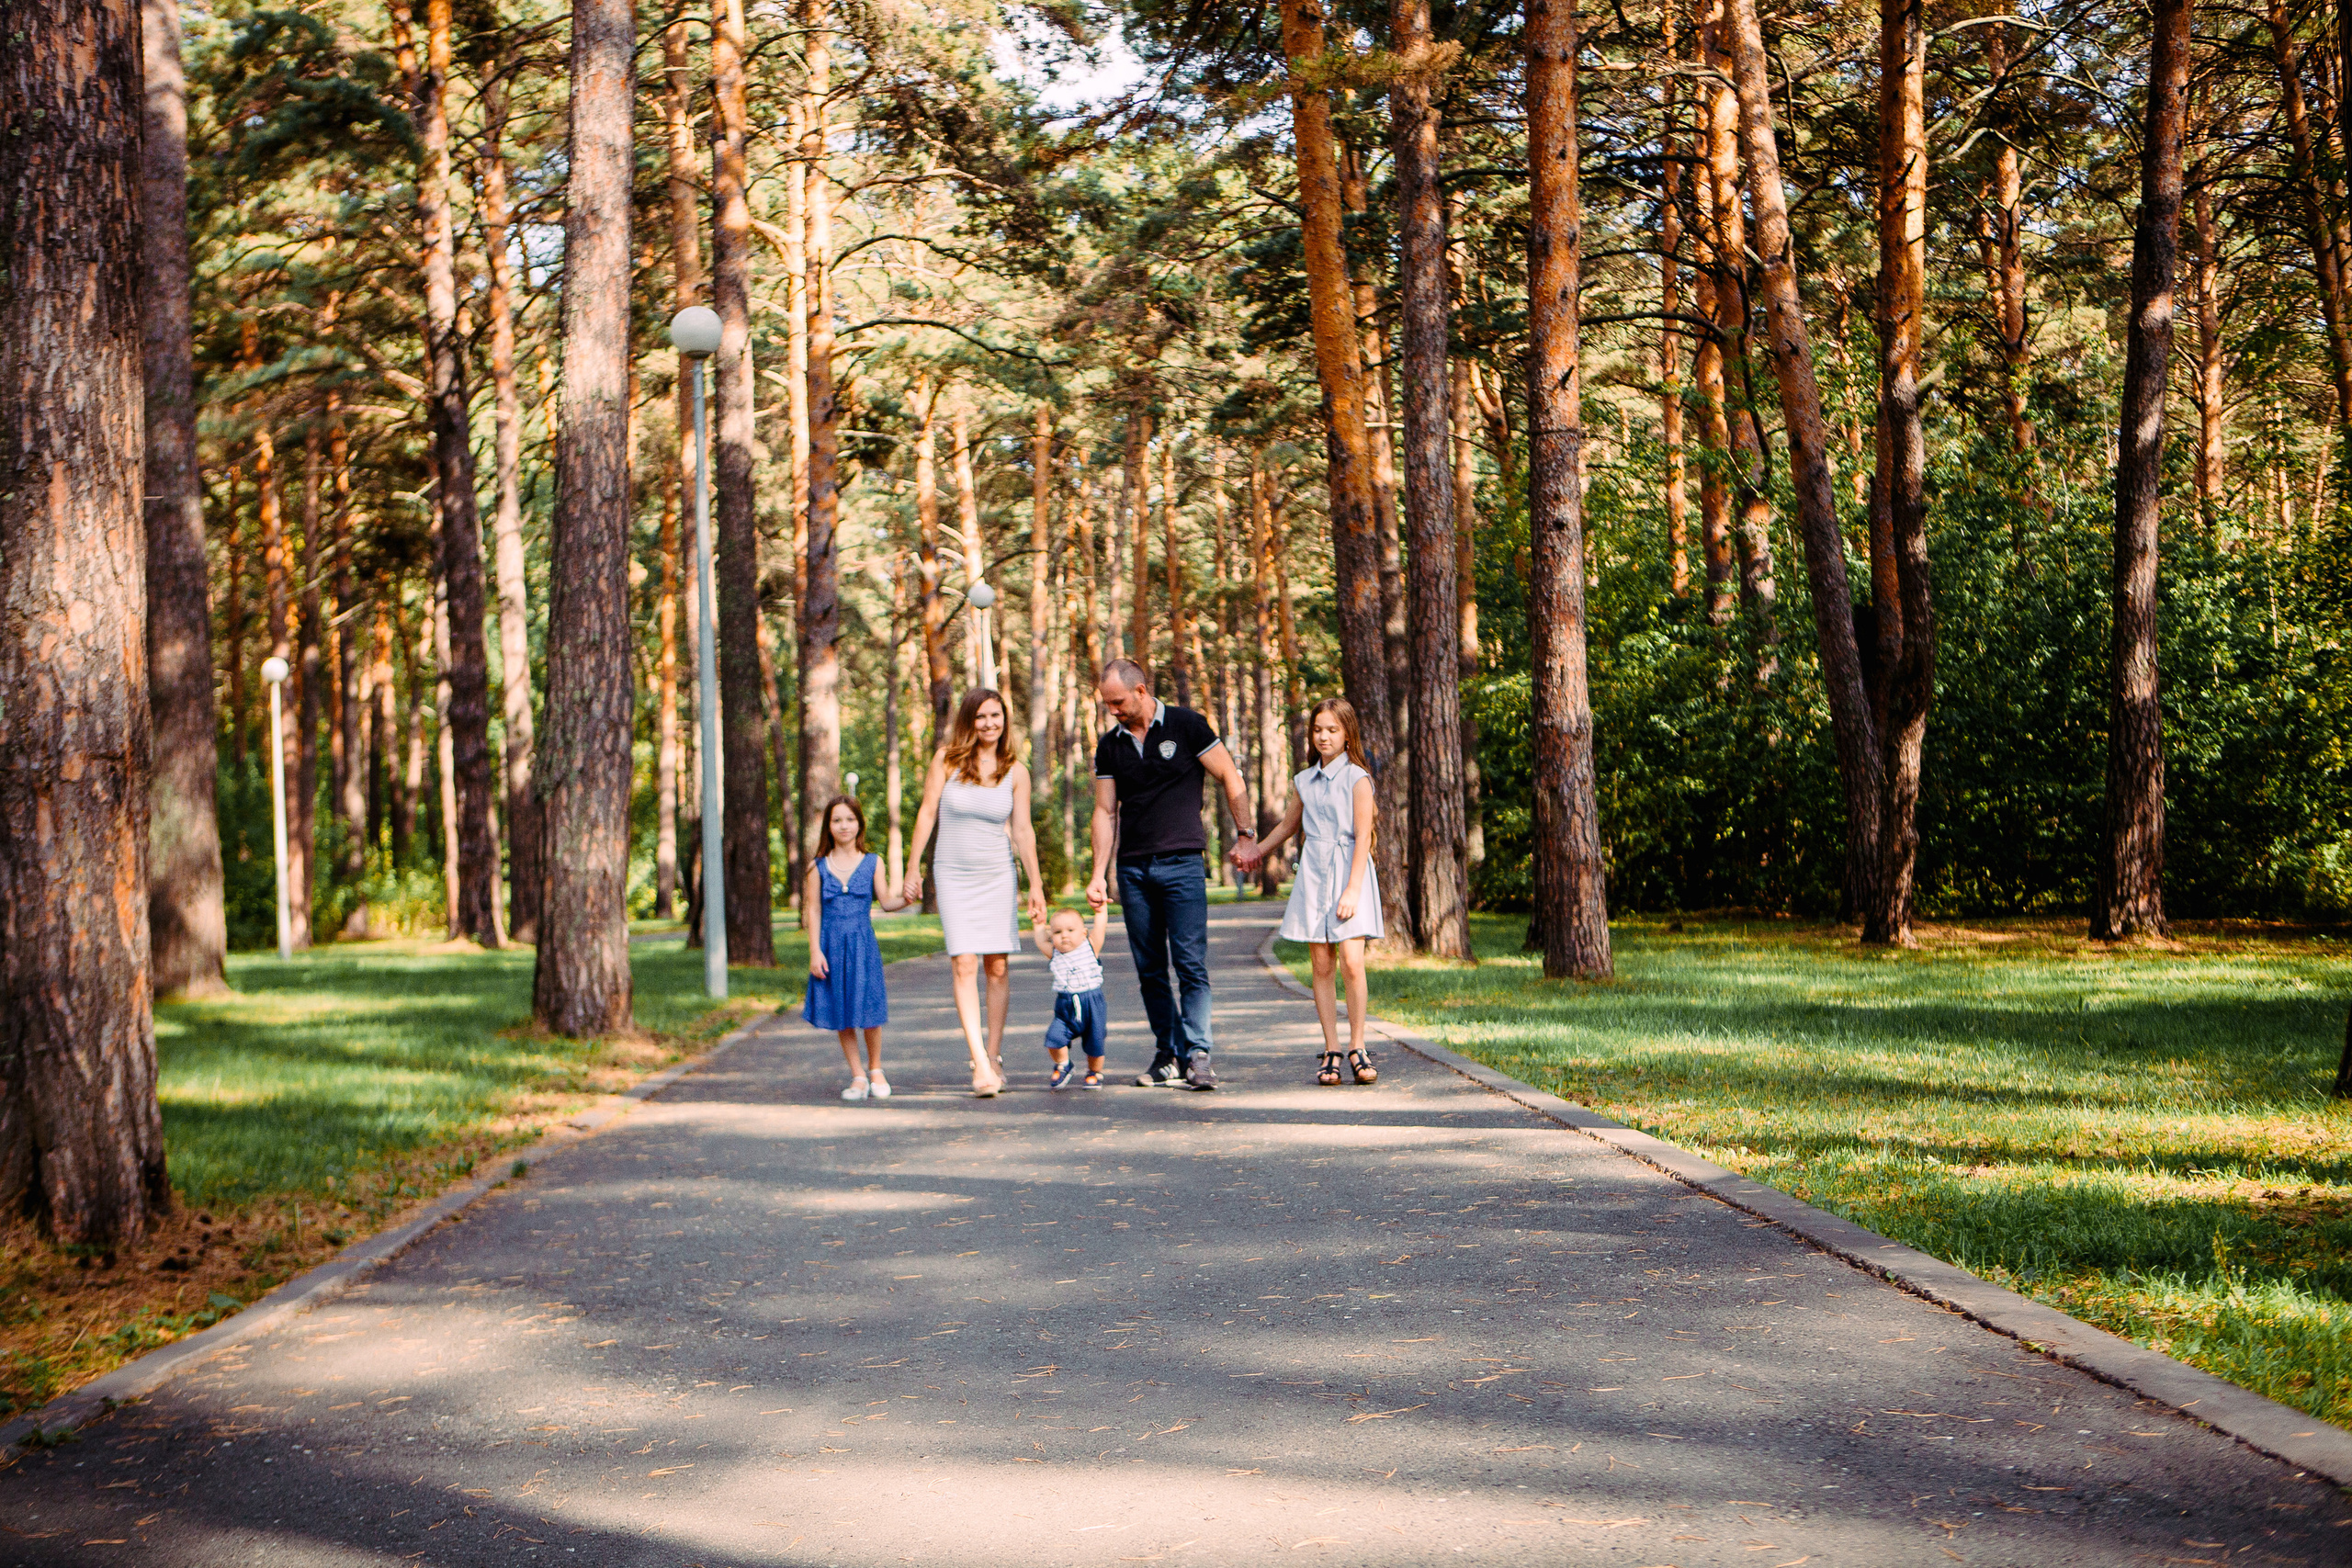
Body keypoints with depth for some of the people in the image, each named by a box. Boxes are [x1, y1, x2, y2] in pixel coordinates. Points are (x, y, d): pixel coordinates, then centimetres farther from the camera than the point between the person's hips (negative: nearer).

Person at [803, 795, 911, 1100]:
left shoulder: (872, 863, 4)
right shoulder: (819, 867, 3)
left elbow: (886, 902, 1)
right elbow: (814, 911, 2)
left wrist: (906, 899, -20)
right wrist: (815, 952, -4)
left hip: (862, 944, -1)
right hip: (831, 946, 1)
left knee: (868, 1008, -4)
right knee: (841, 1015, 4)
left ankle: (875, 1070, 18)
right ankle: (858, 1076, 16)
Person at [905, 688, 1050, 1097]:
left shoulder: (1015, 771, 2)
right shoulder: (947, 760, -2)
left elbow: (1023, 830, 2)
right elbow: (927, 813, 0)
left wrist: (1036, 885, -1)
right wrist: (913, 868, -2)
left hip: (998, 875, 2)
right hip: (954, 875, -2)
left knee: (997, 968, 2)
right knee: (964, 965, -12)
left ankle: (993, 1055, 15)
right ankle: (980, 1064, -14)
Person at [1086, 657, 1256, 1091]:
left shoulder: (1186, 726, -2)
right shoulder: (1110, 745, 10)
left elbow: (1231, 779, 4)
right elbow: (1106, 812, 11)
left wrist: (1245, 835, 2)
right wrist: (1099, 874, 5)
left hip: (1181, 864, -4)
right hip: (1133, 871, 4)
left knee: (1190, 962, -11)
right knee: (1150, 969, 5)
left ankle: (1197, 1055, -12)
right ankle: (1168, 1055, 12)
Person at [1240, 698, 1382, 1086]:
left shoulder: (1357, 779, -3)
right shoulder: (1304, 781, 12)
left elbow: (1363, 836, -8)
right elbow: (1288, 825, 30)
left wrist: (1352, 891, -14)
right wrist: (1256, 853, 36)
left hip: (1349, 871, -4)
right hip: (1313, 874, 4)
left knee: (1351, 962, -13)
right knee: (1322, 966, 0)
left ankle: (1357, 1048, -2)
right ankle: (1331, 1051, 4)